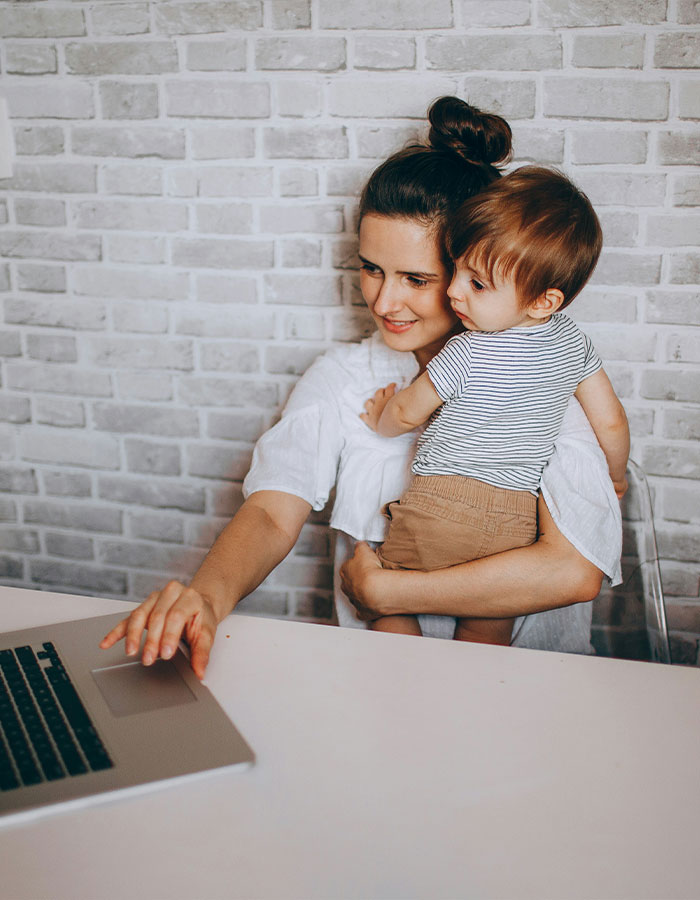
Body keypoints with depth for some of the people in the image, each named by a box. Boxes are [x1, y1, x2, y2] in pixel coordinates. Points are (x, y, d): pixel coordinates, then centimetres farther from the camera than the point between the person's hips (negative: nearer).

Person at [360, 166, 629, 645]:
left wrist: (380, 420, 23)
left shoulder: (467, 354, -16)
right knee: (486, 639, 19)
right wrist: (616, 476, 30)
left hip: (440, 510, -5)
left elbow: (406, 413, 0)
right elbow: (612, 423, 10)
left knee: (389, 608, 15)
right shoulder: (573, 341, -1)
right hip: (517, 522, 5)